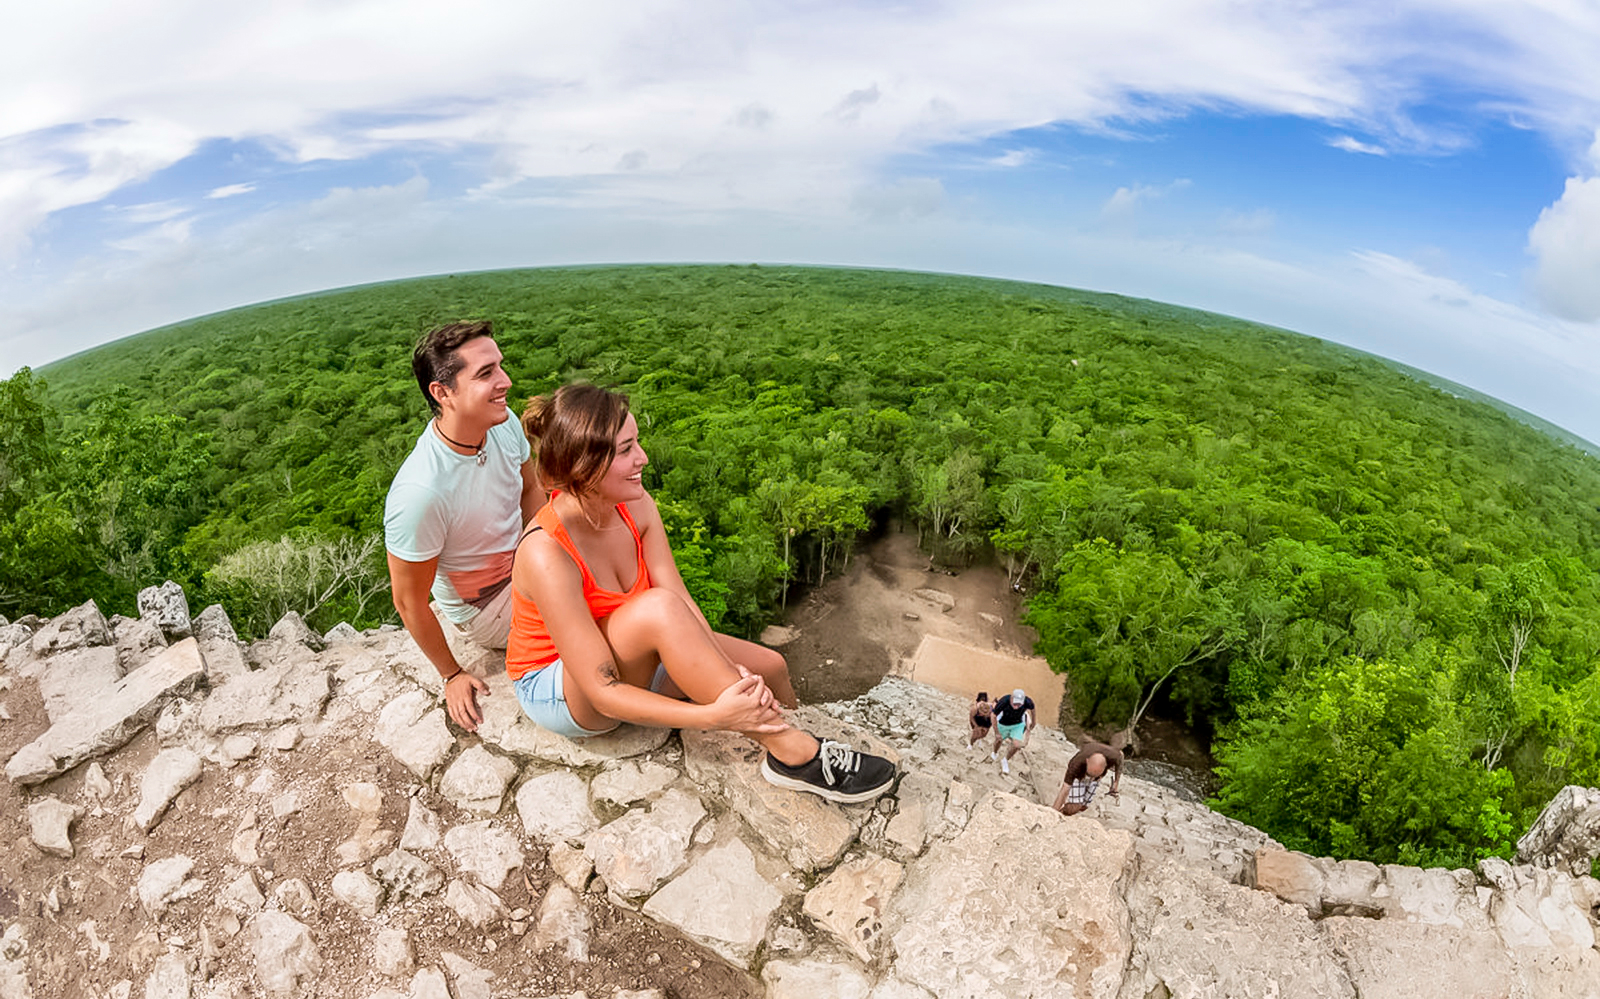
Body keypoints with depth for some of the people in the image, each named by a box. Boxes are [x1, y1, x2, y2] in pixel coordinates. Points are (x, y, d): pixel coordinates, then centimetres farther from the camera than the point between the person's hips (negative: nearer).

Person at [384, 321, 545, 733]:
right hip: (483, 612, -7)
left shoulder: (503, 424, -16)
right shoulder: (420, 491, -35)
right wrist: (452, 675, -9)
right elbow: (409, 602, -21)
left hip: (520, 565, 7)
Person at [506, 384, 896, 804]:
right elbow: (603, 693, -32)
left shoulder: (636, 506, -13)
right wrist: (714, 715, -40)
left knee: (769, 668, -7)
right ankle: (790, 753, -27)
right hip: (555, 691, -6)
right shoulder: (546, 554, -33)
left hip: (632, 664, 6)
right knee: (658, 607, -36)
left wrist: (728, 673, -33)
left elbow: (684, 605, -18)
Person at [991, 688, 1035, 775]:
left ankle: (1006, 760, 19)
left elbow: (1032, 709, -7)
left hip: (1018, 725, 1)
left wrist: (1032, 724, 8)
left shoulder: (1028, 702, -34)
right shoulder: (1003, 702, -39)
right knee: (999, 740, 21)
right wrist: (996, 733, -16)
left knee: (1016, 745, -12)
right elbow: (994, 716, -21)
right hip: (1003, 724, -1)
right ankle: (995, 753, 56)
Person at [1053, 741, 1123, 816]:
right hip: (1078, 775, -3)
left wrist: (1116, 782, -7)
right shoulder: (1076, 764, -44)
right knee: (1074, 807, -15)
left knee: (1083, 806, 1)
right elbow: (1064, 791, -38)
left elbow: (1120, 754, -11)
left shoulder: (1112, 757, -39)